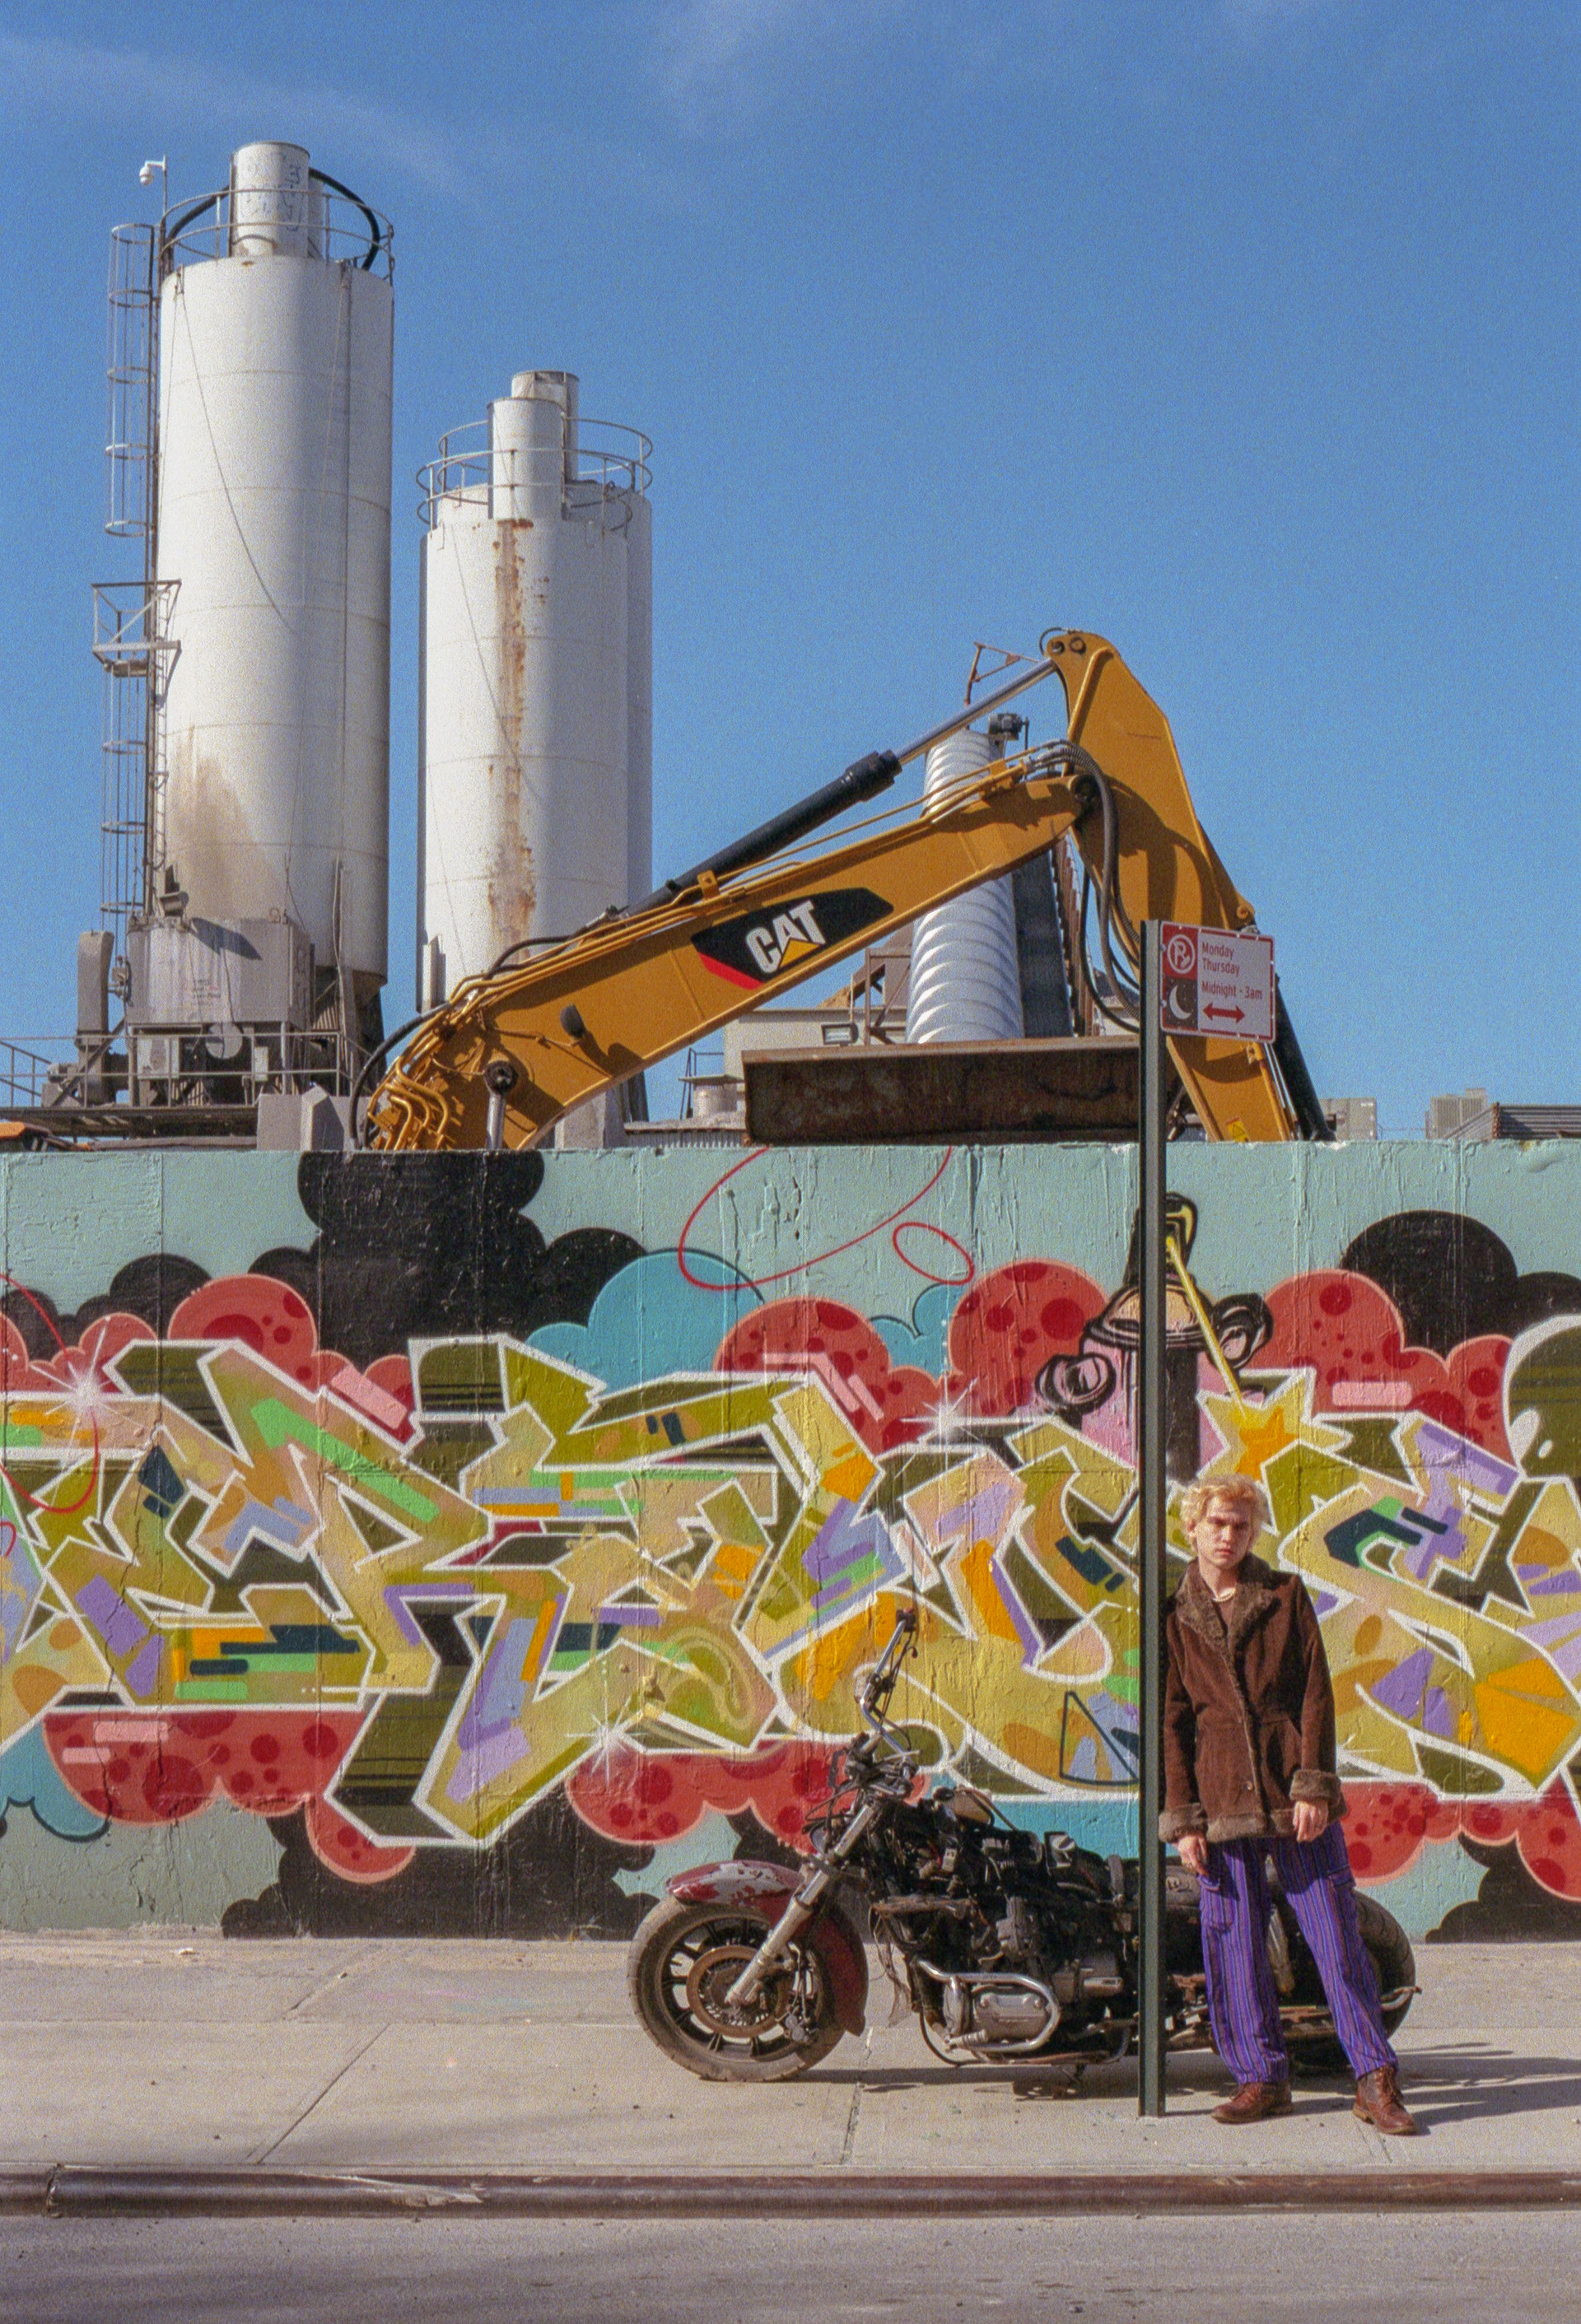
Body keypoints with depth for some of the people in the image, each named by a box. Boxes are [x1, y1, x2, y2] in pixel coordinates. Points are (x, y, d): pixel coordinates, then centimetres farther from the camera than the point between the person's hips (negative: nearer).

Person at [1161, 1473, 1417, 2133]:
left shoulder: (1286, 1596, 6)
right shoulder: (1174, 1617, 7)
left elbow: (1316, 1693, 2)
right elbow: (1171, 1721, 6)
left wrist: (1314, 1786, -8)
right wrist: (1183, 1819, -1)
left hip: (1293, 1789, -1)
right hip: (1222, 1798, 1)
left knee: (1335, 1931, -2)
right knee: (1234, 1942, 2)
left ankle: (1376, 2080, 3)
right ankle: (1261, 2078, 13)